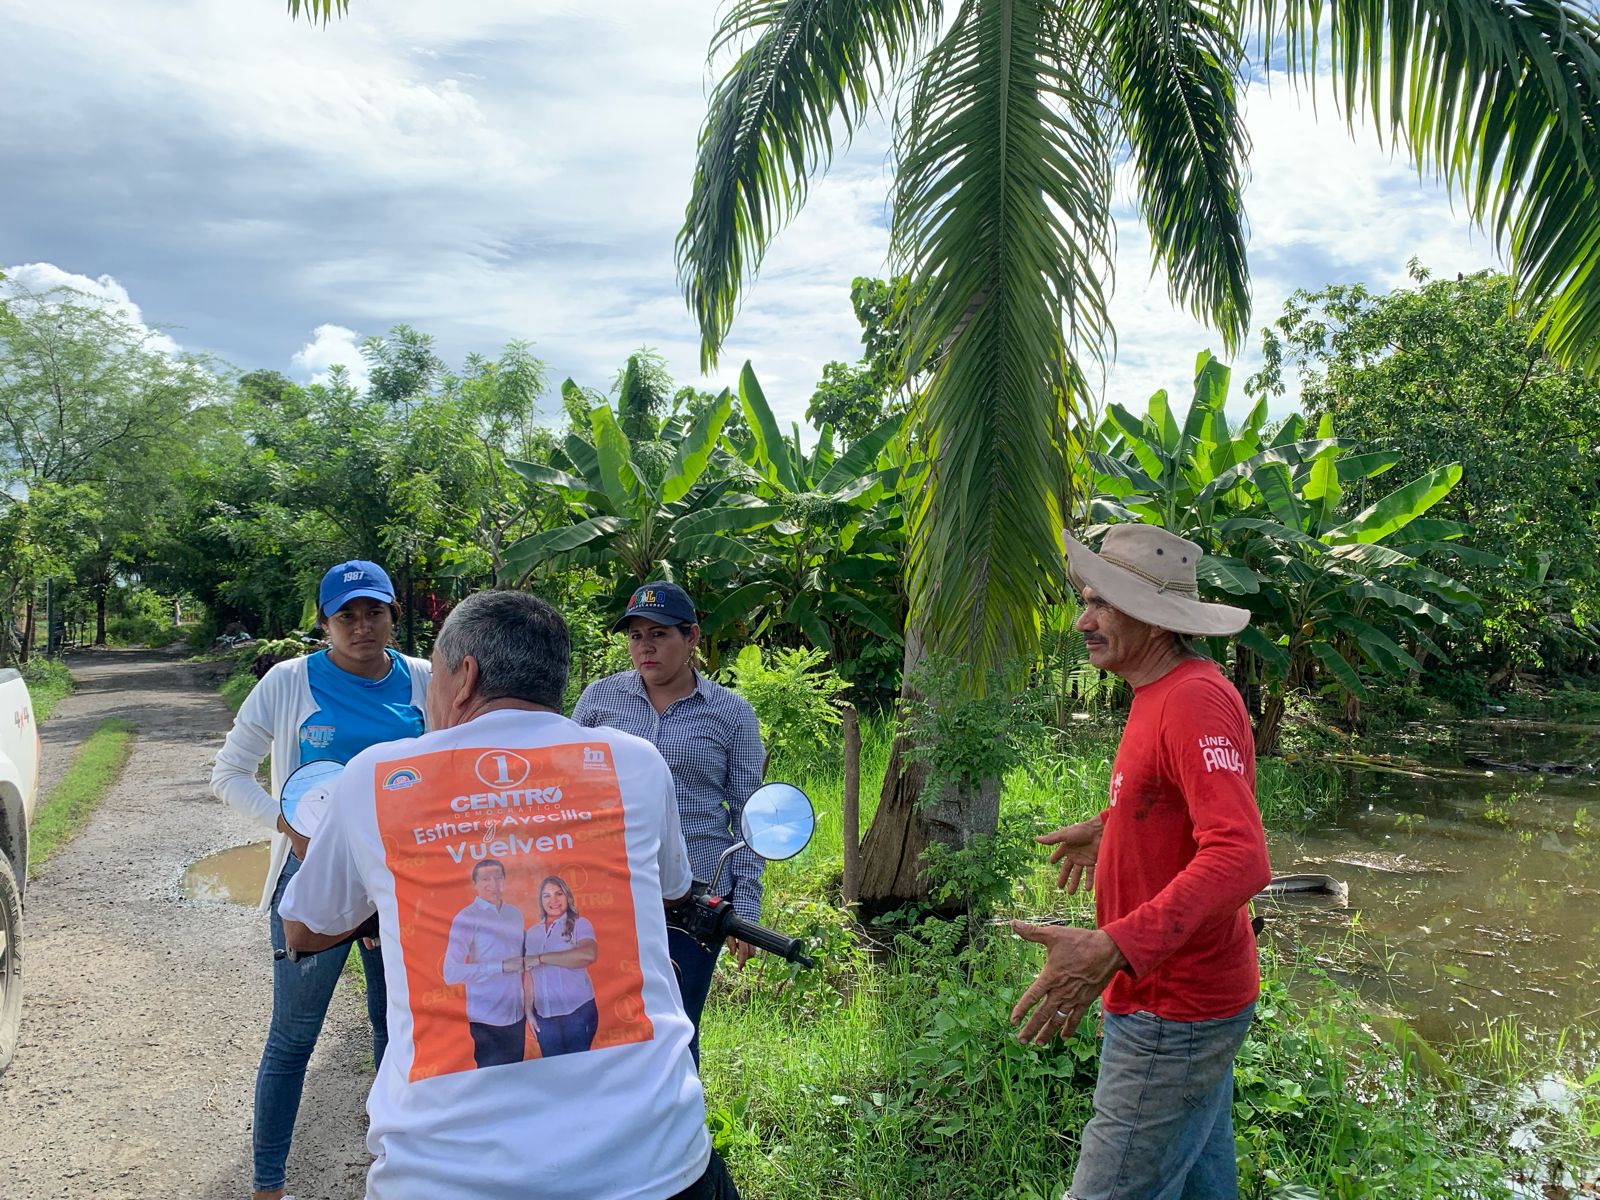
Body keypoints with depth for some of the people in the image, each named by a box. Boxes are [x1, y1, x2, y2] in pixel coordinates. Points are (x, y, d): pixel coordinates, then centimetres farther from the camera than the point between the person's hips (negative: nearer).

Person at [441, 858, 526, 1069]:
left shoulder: (515, 914, 9)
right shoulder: (467, 918, -11)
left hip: (516, 1018, 6)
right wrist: (501, 966, -21)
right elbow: (451, 973, -20)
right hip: (486, 1022, -6)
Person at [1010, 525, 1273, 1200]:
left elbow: (1239, 857, -36)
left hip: (1174, 1012, -10)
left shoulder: (1196, 699, -24)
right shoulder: (1162, 694, 7)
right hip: (1190, 997, 10)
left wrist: (1113, 948, -44)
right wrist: (1109, 827, 25)